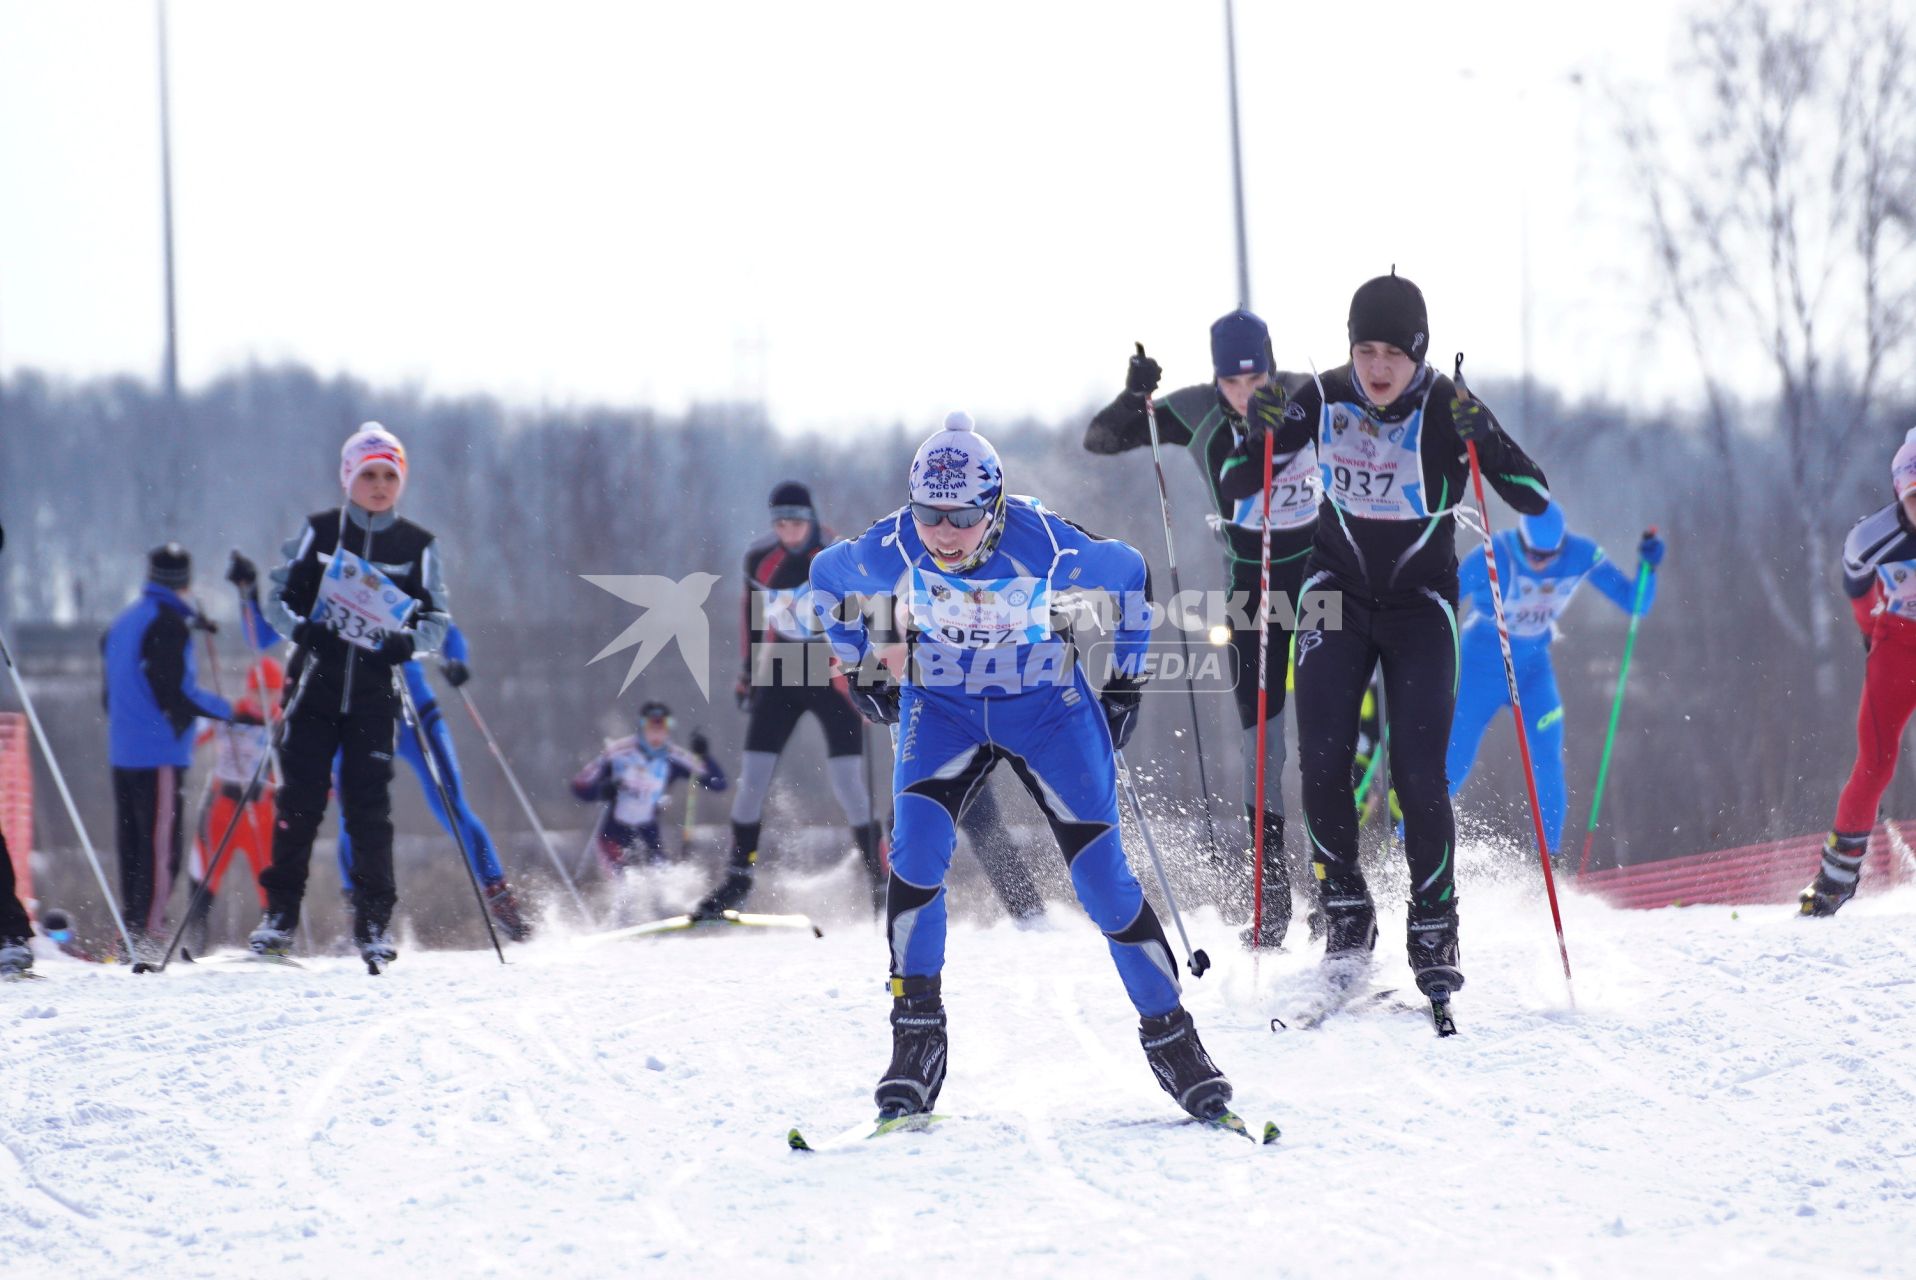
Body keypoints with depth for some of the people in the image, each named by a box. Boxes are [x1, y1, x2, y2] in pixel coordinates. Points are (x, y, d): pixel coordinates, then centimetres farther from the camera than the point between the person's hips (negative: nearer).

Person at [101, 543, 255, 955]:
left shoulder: (122, 623, 16)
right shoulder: (169, 624, -11)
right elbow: (173, 693, -16)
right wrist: (233, 712, -11)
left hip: (122, 751, 9)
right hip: (160, 754, -9)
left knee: (132, 848, 12)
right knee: (161, 849, -9)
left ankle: (131, 936, 13)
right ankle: (146, 940, -15)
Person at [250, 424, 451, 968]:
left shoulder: (418, 546, 6)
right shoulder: (319, 532, 5)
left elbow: (439, 619, 6)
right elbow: (278, 596, 6)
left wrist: (410, 641, -16)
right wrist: (302, 628, -15)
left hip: (374, 694, 0)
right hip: (317, 685, 0)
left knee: (369, 809, -6)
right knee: (299, 801, -5)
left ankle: (373, 923, 2)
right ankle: (279, 913, 4)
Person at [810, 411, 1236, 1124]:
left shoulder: (1044, 546, -27)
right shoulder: (889, 551, -22)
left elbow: (1128, 573, -5)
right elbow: (825, 579, 2)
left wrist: (1124, 679, 0)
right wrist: (862, 672, 3)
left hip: (1049, 710, -1)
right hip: (940, 710, 1)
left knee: (1103, 878, -6)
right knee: (915, 852, -22)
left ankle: (1169, 1034, 10)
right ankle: (915, 1040, -13)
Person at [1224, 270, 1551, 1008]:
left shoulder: (1447, 411, -17)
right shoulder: (1324, 400, -10)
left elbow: (1535, 499, -21)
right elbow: (1237, 484, -1)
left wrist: (1482, 442, -36)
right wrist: (1260, 436, -21)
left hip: (1421, 602, -2)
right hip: (1339, 591, 2)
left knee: (1418, 774, -11)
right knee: (1322, 761, -11)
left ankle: (1434, 928, 3)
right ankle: (1345, 913, 4)